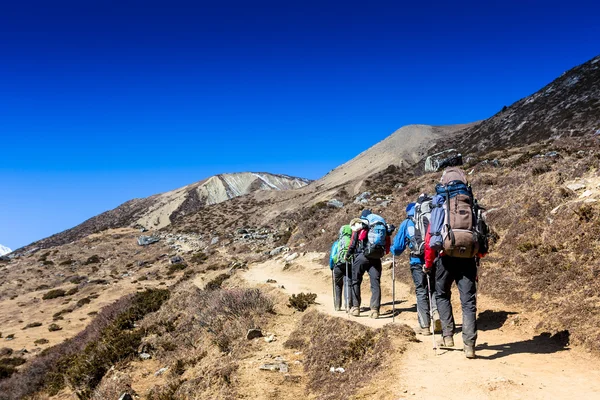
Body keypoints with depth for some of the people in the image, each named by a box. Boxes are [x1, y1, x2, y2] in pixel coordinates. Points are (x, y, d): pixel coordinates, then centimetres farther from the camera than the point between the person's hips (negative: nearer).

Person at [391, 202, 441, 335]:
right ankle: (437, 314, -10)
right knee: (434, 288, 13)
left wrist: (394, 251, 34)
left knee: (421, 292, 4)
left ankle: (424, 326, 3)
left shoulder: (406, 223, 11)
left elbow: (398, 246, 13)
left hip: (417, 261, -1)